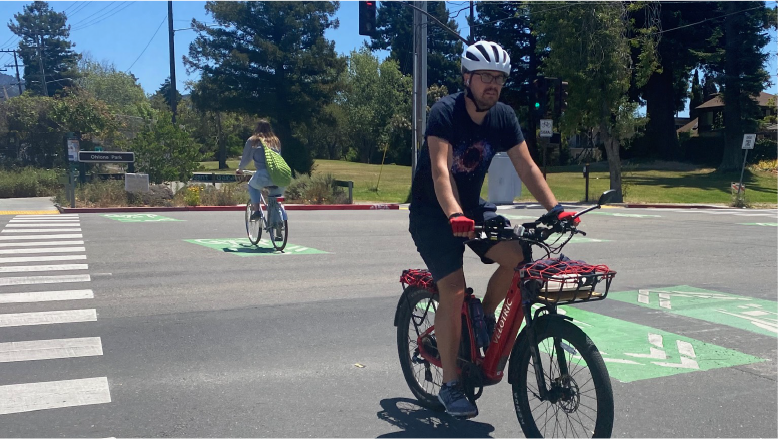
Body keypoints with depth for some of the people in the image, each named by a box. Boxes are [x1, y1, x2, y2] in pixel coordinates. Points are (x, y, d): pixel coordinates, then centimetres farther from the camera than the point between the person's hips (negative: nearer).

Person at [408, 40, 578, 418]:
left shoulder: (503, 117, -6)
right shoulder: (445, 112, -22)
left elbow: (526, 167, -8)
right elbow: (440, 169, -35)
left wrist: (555, 208, -21)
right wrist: (454, 216, -51)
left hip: (470, 205, 5)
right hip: (432, 212, -5)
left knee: (516, 255, -20)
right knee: (454, 292, -15)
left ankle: (485, 317, 8)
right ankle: (450, 385, 0)